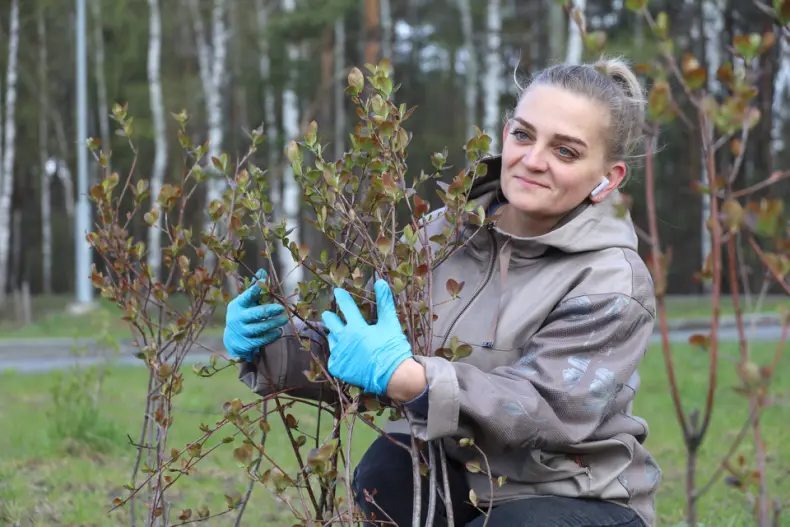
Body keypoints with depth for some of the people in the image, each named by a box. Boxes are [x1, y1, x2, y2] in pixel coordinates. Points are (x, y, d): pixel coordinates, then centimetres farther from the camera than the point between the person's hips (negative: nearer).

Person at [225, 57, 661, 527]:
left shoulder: (612, 284, -17)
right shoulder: (445, 232, -1)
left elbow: (543, 409, -29)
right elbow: (362, 342, 3)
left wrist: (403, 376, -42)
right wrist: (274, 344, -18)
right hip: (455, 473, 3)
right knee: (386, 477, -28)